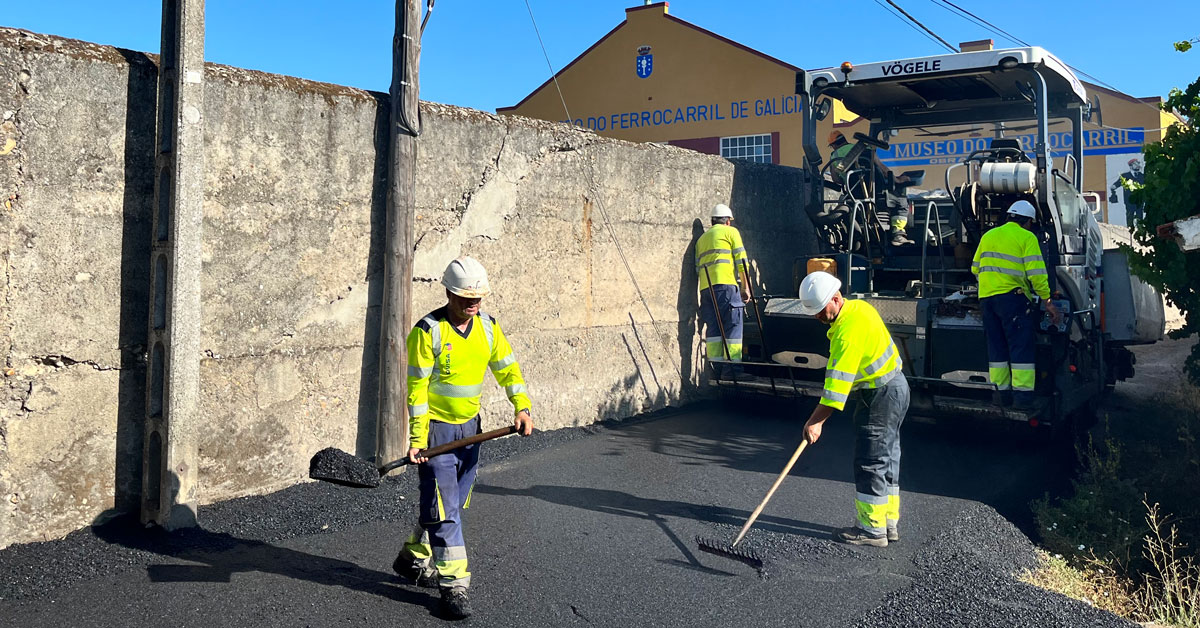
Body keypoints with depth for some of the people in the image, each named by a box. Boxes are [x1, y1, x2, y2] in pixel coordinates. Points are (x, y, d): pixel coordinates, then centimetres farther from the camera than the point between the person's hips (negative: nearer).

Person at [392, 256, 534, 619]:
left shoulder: (488, 327, 1)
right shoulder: (428, 331, -16)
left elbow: (507, 368, 6)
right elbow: (417, 387, -16)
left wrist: (522, 407, -9)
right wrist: (417, 439, -19)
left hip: (469, 427, 6)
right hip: (436, 428, -6)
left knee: (453, 503, 16)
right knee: (443, 510, -6)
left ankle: (413, 559, 36)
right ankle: (453, 585, 3)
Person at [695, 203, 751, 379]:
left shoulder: (702, 238, 27)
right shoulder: (731, 231, 9)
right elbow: (741, 261, -1)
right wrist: (745, 287, -1)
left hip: (706, 287, 6)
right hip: (726, 285, -6)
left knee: (713, 328, 5)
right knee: (732, 326, -4)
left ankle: (715, 369, 1)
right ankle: (732, 368, -10)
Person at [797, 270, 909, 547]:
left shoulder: (849, 330, -25)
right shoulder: (859, 307, 6)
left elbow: (838, 382, -27)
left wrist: (815, 421, -25)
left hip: (881, 396, -11)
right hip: (894, 387, 11)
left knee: (870, 461, -4)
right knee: (886, 457, 15)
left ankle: (871, 528, 4)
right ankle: (889, 523, 24)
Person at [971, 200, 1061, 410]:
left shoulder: (988, 236, 18)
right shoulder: (1027, 237, -1)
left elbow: (976, 268, 21)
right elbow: (1036, 272, -8)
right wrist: (1047, 301, -4)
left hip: (986, 297, 6)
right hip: (1011, 296, -6)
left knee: (996, 346, 11)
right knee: (1021, 346, -3)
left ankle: (1001, 392, 13)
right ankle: (1023, 394, -7)